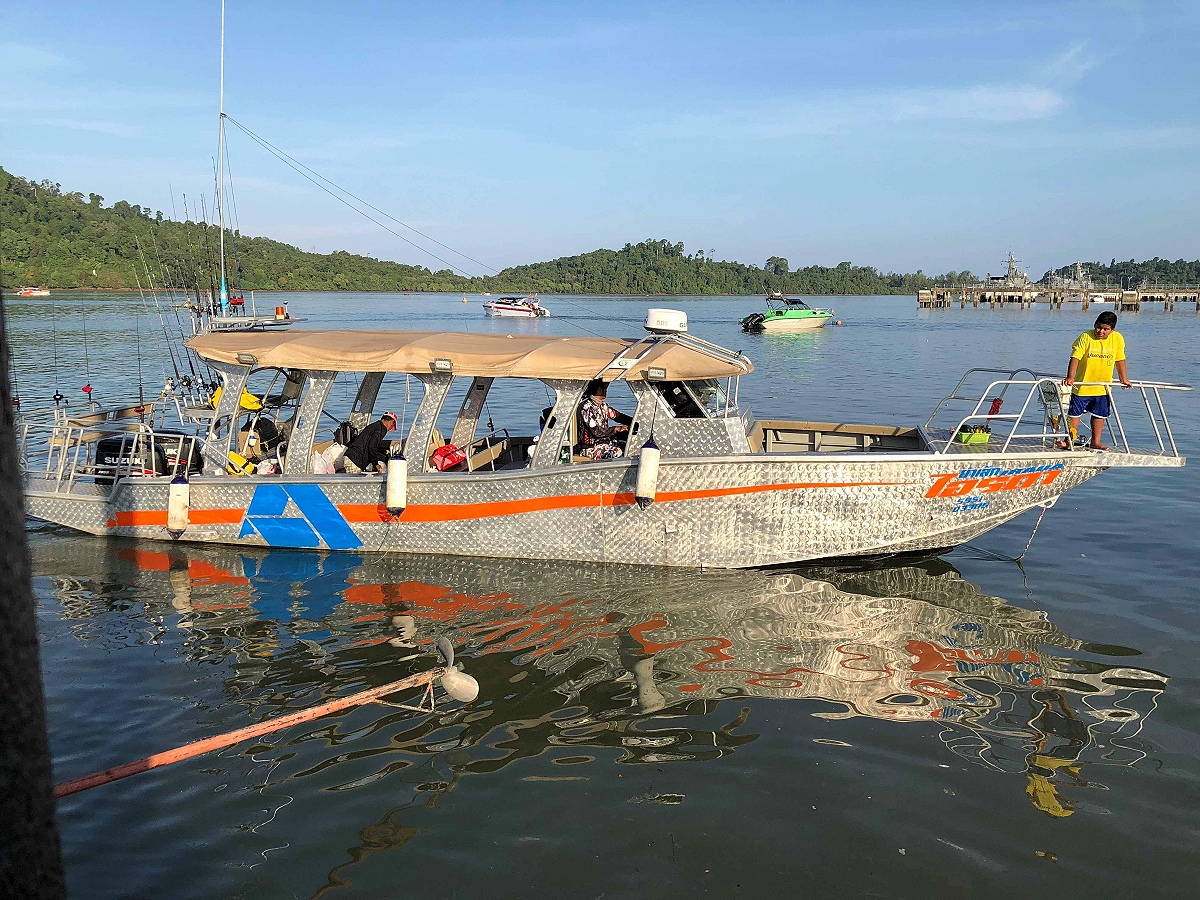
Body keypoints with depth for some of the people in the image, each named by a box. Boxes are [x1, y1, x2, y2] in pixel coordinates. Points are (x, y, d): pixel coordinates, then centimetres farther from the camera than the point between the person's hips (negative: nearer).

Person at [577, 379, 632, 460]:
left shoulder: (603, 405, 9)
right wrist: (617, 429, -16)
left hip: (604, 440, 9)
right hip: (590, 447, -9)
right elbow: (596, 432, -21)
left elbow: (618, 416, 18)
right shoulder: (587, 407, -16)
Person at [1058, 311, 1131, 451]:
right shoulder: (1086, 337, -15)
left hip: (1103, 387, 4)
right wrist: (1070, 377, -35)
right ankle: (1070, 441, 12)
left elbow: (1120, 360, 8)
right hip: (1082, 386, -3)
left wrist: (1124, 379, 14)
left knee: (1100, 415, 12)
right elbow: (1075, 357, -23)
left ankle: (1095, 442, 23)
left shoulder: (1118, 339, -4)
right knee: (1075, 413, 3)